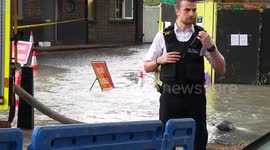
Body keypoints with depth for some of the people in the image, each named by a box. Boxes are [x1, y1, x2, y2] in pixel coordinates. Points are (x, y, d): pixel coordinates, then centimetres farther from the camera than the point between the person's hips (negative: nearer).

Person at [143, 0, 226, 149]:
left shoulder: (202, 36, 2)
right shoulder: (163, 36, 3)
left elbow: (221, 70, 0)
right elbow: (147, 67, 11)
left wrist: (210, 47, -14)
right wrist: (160, 60, -10)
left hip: (195, 98, 0)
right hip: (170, 97, 0)